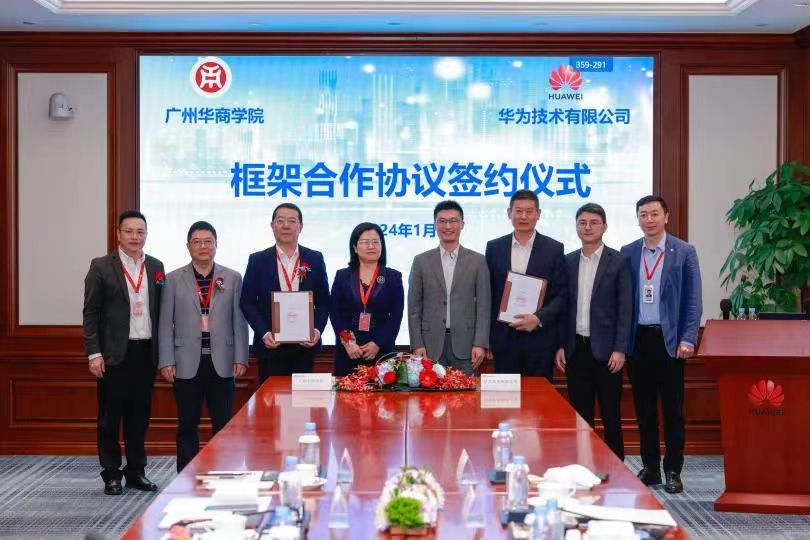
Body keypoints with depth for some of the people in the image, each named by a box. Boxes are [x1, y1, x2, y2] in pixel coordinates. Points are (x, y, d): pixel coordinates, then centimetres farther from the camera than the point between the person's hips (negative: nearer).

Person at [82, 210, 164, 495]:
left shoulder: (156, 267, 9)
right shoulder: (101, 267, -2)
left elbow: (160, 310, 10)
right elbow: (90, 313, -3)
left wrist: (162, 352, 4)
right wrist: (94, 353, -9)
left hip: (146, 351, 3)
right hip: (114, 354, -3)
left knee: (140, 416, 10)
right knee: (110, 417, 3)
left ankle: (136, 471, 20)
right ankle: (111, 474, 13)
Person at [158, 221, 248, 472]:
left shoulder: (233, 278, 6)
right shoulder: (173, 280, 4)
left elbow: (239, 321, 4)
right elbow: (166, 324, 3)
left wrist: (240, 358, -2)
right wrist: (167, 361, -4)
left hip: (222, 363, 1)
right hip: (187, 364, -1)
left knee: (223, 424, 5)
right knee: (187, 426, 5)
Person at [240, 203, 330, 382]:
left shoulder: (315, 259, 6)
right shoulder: (258, 260, 2)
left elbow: (324, 301, 8)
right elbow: (247, 303, 2)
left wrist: (318, 330, -8)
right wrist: (264, 333, -11)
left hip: (305, 345, 1)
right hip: (271, 345, -1)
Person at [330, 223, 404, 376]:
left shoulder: (394, 277, 6)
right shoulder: (342, 276, 9)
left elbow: (396, 317, 0)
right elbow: (335, 313, 3)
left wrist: (378, 344, -11)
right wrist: (346, 341, -10)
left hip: (381, 351, -1)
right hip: (348, 351, 1)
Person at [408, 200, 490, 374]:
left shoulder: (477, 261, 5)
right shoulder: (421, 261, 6)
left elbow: (483, 306, 2)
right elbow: (414, 307, 5)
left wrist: (480, 344, -6)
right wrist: (417, 345, -3)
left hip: (465, 344, 0)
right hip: (431, 344, 0)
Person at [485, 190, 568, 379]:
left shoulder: (554, 249, 2)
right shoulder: (494, 248, 8)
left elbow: (561, 295, 0)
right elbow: (487, 294, 9)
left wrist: (539, 318, -16)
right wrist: (486, 339, 5)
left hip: (540, 340, -1)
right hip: (504, 340, 1)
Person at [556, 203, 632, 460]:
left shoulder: (618, 261, -2)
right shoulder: (568, 262, 9)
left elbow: (625, 308, -5)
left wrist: (620, 349, -11)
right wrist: (560, 346, 4)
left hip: (605, 349, -4)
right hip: (575, 349, 4)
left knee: (611, 415, 1)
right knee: (580, 413, 8)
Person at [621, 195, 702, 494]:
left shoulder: (684, 252, 0)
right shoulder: (628, 253, 7)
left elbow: (693, 300, -2)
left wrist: (688, 340, -9)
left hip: (669, 340, -3)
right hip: (638, 339, 3)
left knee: (672, 408, 2)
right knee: (644, 407, 9)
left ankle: (673, 471, 9)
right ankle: (650, 467, 18)